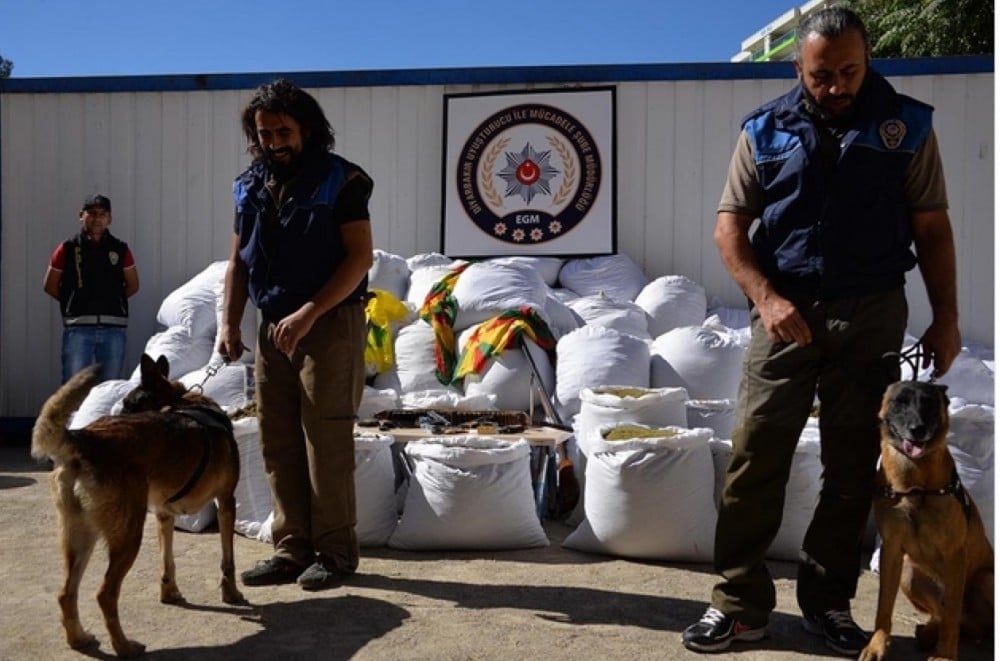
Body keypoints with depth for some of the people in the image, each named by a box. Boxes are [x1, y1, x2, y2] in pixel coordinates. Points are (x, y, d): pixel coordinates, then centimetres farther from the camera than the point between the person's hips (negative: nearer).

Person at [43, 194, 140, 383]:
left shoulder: (120, 249, 8)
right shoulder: (68, 249, 4)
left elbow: (133, 285, 16)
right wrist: (73, 301, 6)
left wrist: (112, 301, 8)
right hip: (78, 327, -2)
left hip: (114, 328, 2)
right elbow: (50, 285, 11)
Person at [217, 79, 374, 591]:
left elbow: (360, 256, -13)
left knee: (326, 442, -4)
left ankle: (335, 551, 9)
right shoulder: (250, 186, 12)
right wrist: (230, 322, 3)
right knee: (278, 444, 7)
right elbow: (238, 261, 16)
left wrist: (308, 313, -21)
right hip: (273, 328, 6)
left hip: (330, 326, -6)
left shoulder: (340, 180, -6)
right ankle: (292, 548, 17)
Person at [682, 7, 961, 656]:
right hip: (786, 311, 0)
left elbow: (932, 228, 6)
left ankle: (829, 601, 22)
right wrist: (766, 297, -12)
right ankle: (741, 602, 10)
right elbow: (730, 224, 2)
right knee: (755, 460, -2)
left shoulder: (906, 125, 4)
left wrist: (946, 319, 2)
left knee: (853, 467, 7)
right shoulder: (766, 130, 3)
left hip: (871, 316, 1)